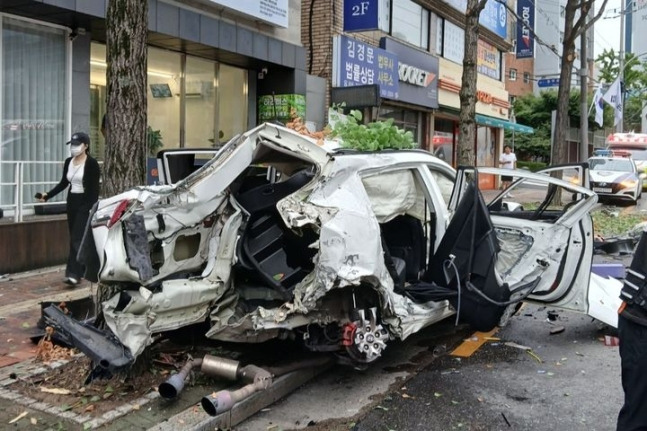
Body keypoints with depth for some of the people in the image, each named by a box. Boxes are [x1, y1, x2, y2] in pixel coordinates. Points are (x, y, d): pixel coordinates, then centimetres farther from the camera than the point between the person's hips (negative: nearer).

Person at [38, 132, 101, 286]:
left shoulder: (91, 163, -10)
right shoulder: (68, 162, 9)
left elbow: (95, 188, -12)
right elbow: (64, 183, 18)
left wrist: (93, 208, -18)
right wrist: (48, 195, 9)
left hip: (85, 203, -7)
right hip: (72, 202, 7)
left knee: (77, 238, -12)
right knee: (75, 238, 9)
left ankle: (74, 274, -14)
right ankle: (84, 269, 19)